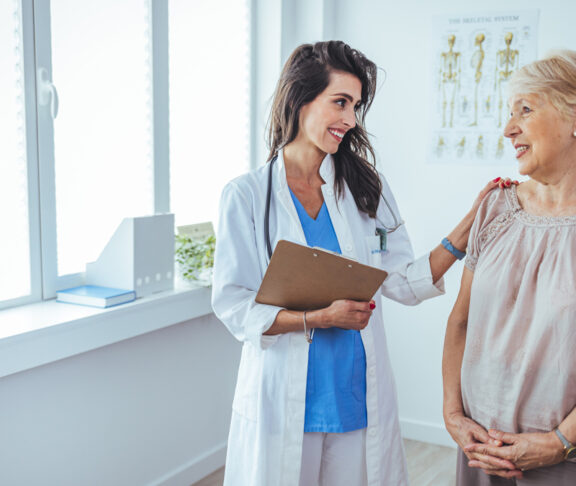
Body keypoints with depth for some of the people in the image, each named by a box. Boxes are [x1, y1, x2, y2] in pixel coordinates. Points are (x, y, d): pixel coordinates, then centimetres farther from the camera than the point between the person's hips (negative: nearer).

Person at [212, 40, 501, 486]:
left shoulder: (366, 188, 5)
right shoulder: (246, 195, -6)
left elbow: (405, 283, 2)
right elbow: (233, 307, -10)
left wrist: (468, 226, -6)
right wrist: (321, 318, -18)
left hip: (360, 397, 3)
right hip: (283, 401, -3)